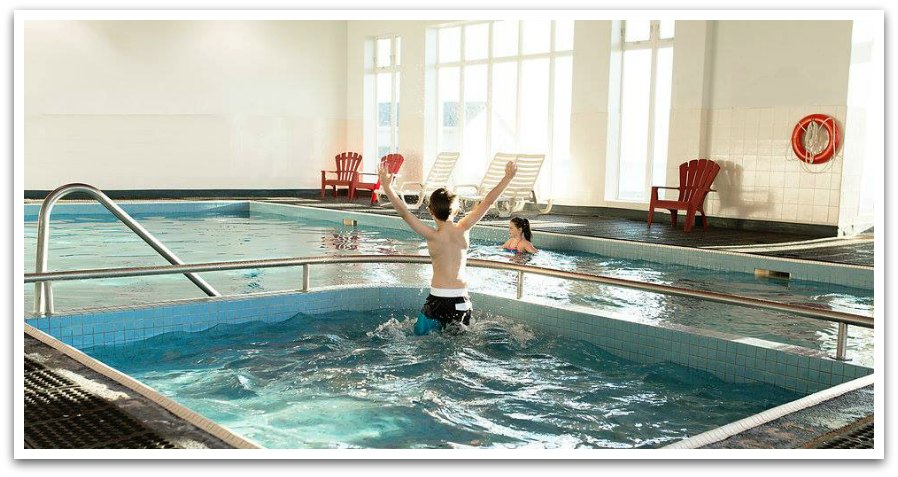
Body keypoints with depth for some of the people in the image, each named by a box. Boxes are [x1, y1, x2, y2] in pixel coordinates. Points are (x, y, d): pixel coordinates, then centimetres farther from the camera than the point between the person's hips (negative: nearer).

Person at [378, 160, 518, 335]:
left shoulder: (433, 236, -13)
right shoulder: (463, 229, -4)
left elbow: (404, 212, -17)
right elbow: (487, 202, 2)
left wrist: (387, 187, -14)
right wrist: (508, 177, 9)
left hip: (438, 297, -3)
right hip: (462, 299, 4)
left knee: (421, 337, 9)